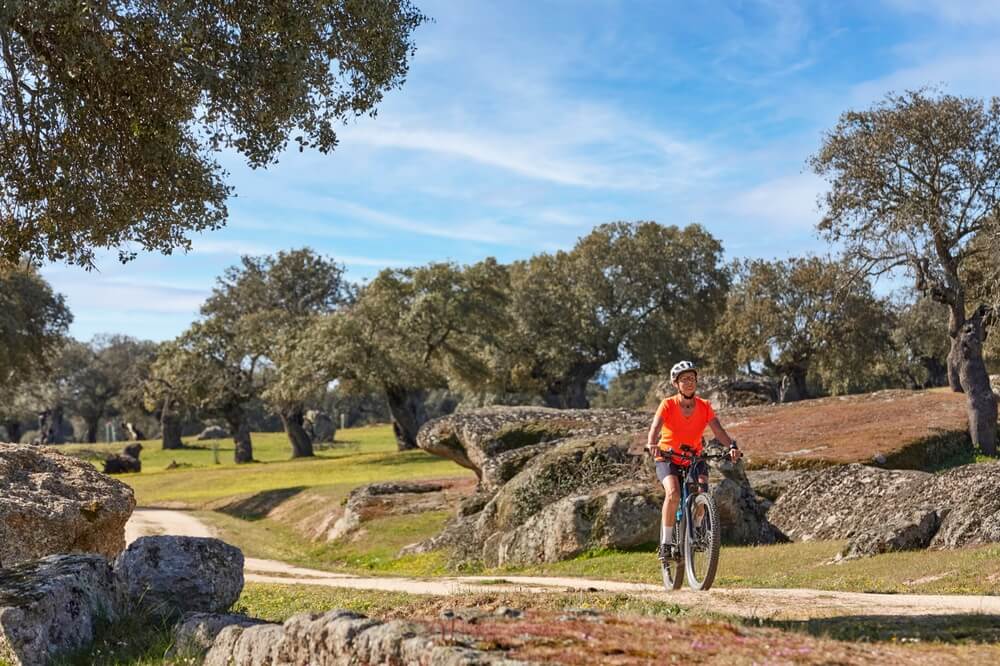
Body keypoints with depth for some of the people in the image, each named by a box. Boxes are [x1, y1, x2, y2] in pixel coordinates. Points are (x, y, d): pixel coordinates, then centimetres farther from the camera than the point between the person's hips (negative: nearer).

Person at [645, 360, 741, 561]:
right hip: (667, 459, -2)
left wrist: (732, 446, -40)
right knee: (673, 494, -29)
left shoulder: (705, 407, -8)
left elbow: (718, 430, -20)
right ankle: (665, 543, -15)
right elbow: (655, 427, -30)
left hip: (694, 459, 3)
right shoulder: (667, 405, -15)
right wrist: (652, 444, -52)